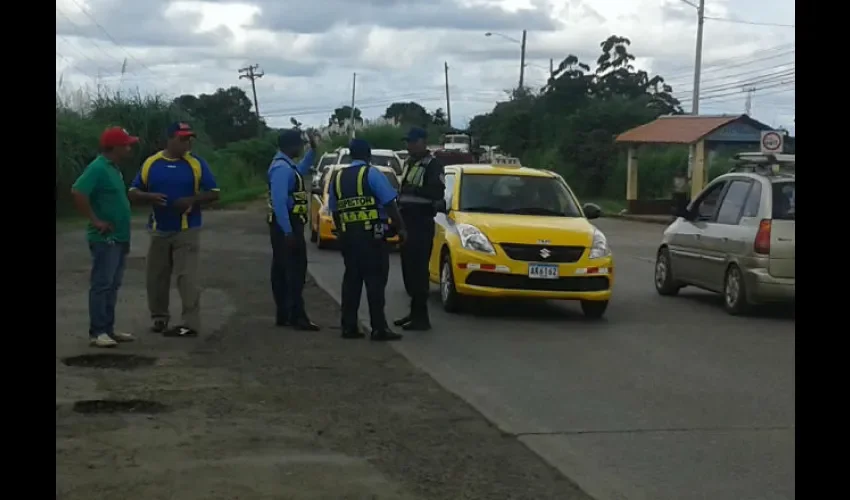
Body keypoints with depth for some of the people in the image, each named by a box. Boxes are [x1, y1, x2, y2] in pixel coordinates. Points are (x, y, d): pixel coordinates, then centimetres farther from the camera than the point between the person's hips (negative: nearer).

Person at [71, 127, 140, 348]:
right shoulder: (98, 168, -15)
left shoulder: (114, 168, 14)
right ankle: (97, 332, -3)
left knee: (113, 285, 13)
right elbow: (77, 192, -26)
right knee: (101, 285, -6)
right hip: (105, 238, -10)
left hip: (119, 238, 10)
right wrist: (95, 220, -20)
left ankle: (108, 329, 19)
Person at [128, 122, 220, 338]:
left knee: (187, 276, -8)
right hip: (159, 231, 3)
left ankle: (190, 323, -8)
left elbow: (214, 193, -1)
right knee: (156, 277, 11)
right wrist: (150, 196, -16)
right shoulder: (151, 163, 2)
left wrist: (192, 200, -18)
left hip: (187, 230, -3)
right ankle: (159, 317, 26)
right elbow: (133, 193, 5)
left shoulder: (197, 163, -2)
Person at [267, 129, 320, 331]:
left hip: (287, 225, 10)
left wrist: (313, 150, 26)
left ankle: (283, 315, 17)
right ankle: (296, 316, -6)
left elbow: (300, 171, 37)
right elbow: (279, 201, -28)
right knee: (295, 269, -8)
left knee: (281, 269, 11)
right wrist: (288, 231, -29)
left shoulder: (286, 165, 12)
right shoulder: (282, 168, -20)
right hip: (287, 226, -10)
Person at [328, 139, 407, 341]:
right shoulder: (372, 174, -6)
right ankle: (379, 328, -7)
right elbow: (389, 204, -12)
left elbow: (334, 211, 13)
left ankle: (349, 326, 10)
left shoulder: (337, 177, 11)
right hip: (372, 235, -6)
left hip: (348, 235, 6)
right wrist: (401, 228, -7)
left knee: (351, 280, 10)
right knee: (375, 280, -5)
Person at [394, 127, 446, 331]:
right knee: (408, 268, 9)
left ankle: (421, 316, -9)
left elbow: (437, 192, -21)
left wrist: (415, 190, -30)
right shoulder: (409, 162, 18)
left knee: (419, 270, -10)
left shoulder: (433, 165, -9)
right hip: (407, 221, 9)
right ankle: (415, 312, 17)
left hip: (422, 223, -9)